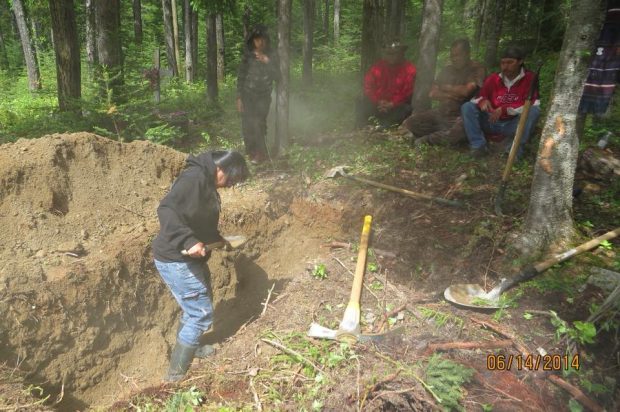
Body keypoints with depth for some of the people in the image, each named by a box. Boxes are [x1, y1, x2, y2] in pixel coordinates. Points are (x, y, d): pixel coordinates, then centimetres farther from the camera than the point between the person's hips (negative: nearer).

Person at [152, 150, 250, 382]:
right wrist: (189, 241, -38)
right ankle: (175, 374, 11)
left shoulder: (207, 184, 11)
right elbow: (166, 210, -31)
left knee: (195, 308, 24)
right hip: (175, 260, -10)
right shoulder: (194, 178, -20)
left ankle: (188, 347, 46)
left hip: (190, 259, 10)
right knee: (202, 314, -3)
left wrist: (218, 239, 18)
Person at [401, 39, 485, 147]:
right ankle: (444, 135, -5)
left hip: (460, 116, -5)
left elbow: (466, 91, -18)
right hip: (441, 113, 5)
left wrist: (446, 88, -2)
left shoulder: (477, 69, -3)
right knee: (408, 123, -10)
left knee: (459, 130, -42)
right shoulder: (447, 70, 13)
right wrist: (449, 95, -13)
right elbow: (433, 93, 6)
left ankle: (427, 139, -17)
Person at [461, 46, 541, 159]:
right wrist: (483, 101, -22)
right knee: (467, 107, -15)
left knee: (534, 110, -28)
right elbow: (478, 96, 4)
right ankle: (478, 145, -25)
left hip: (513, 126, -3)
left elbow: (532, 103, -17)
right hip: (491, 123, 3)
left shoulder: (529, 78, -8)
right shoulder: (493, 78, 1)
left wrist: (504, 110, -25)